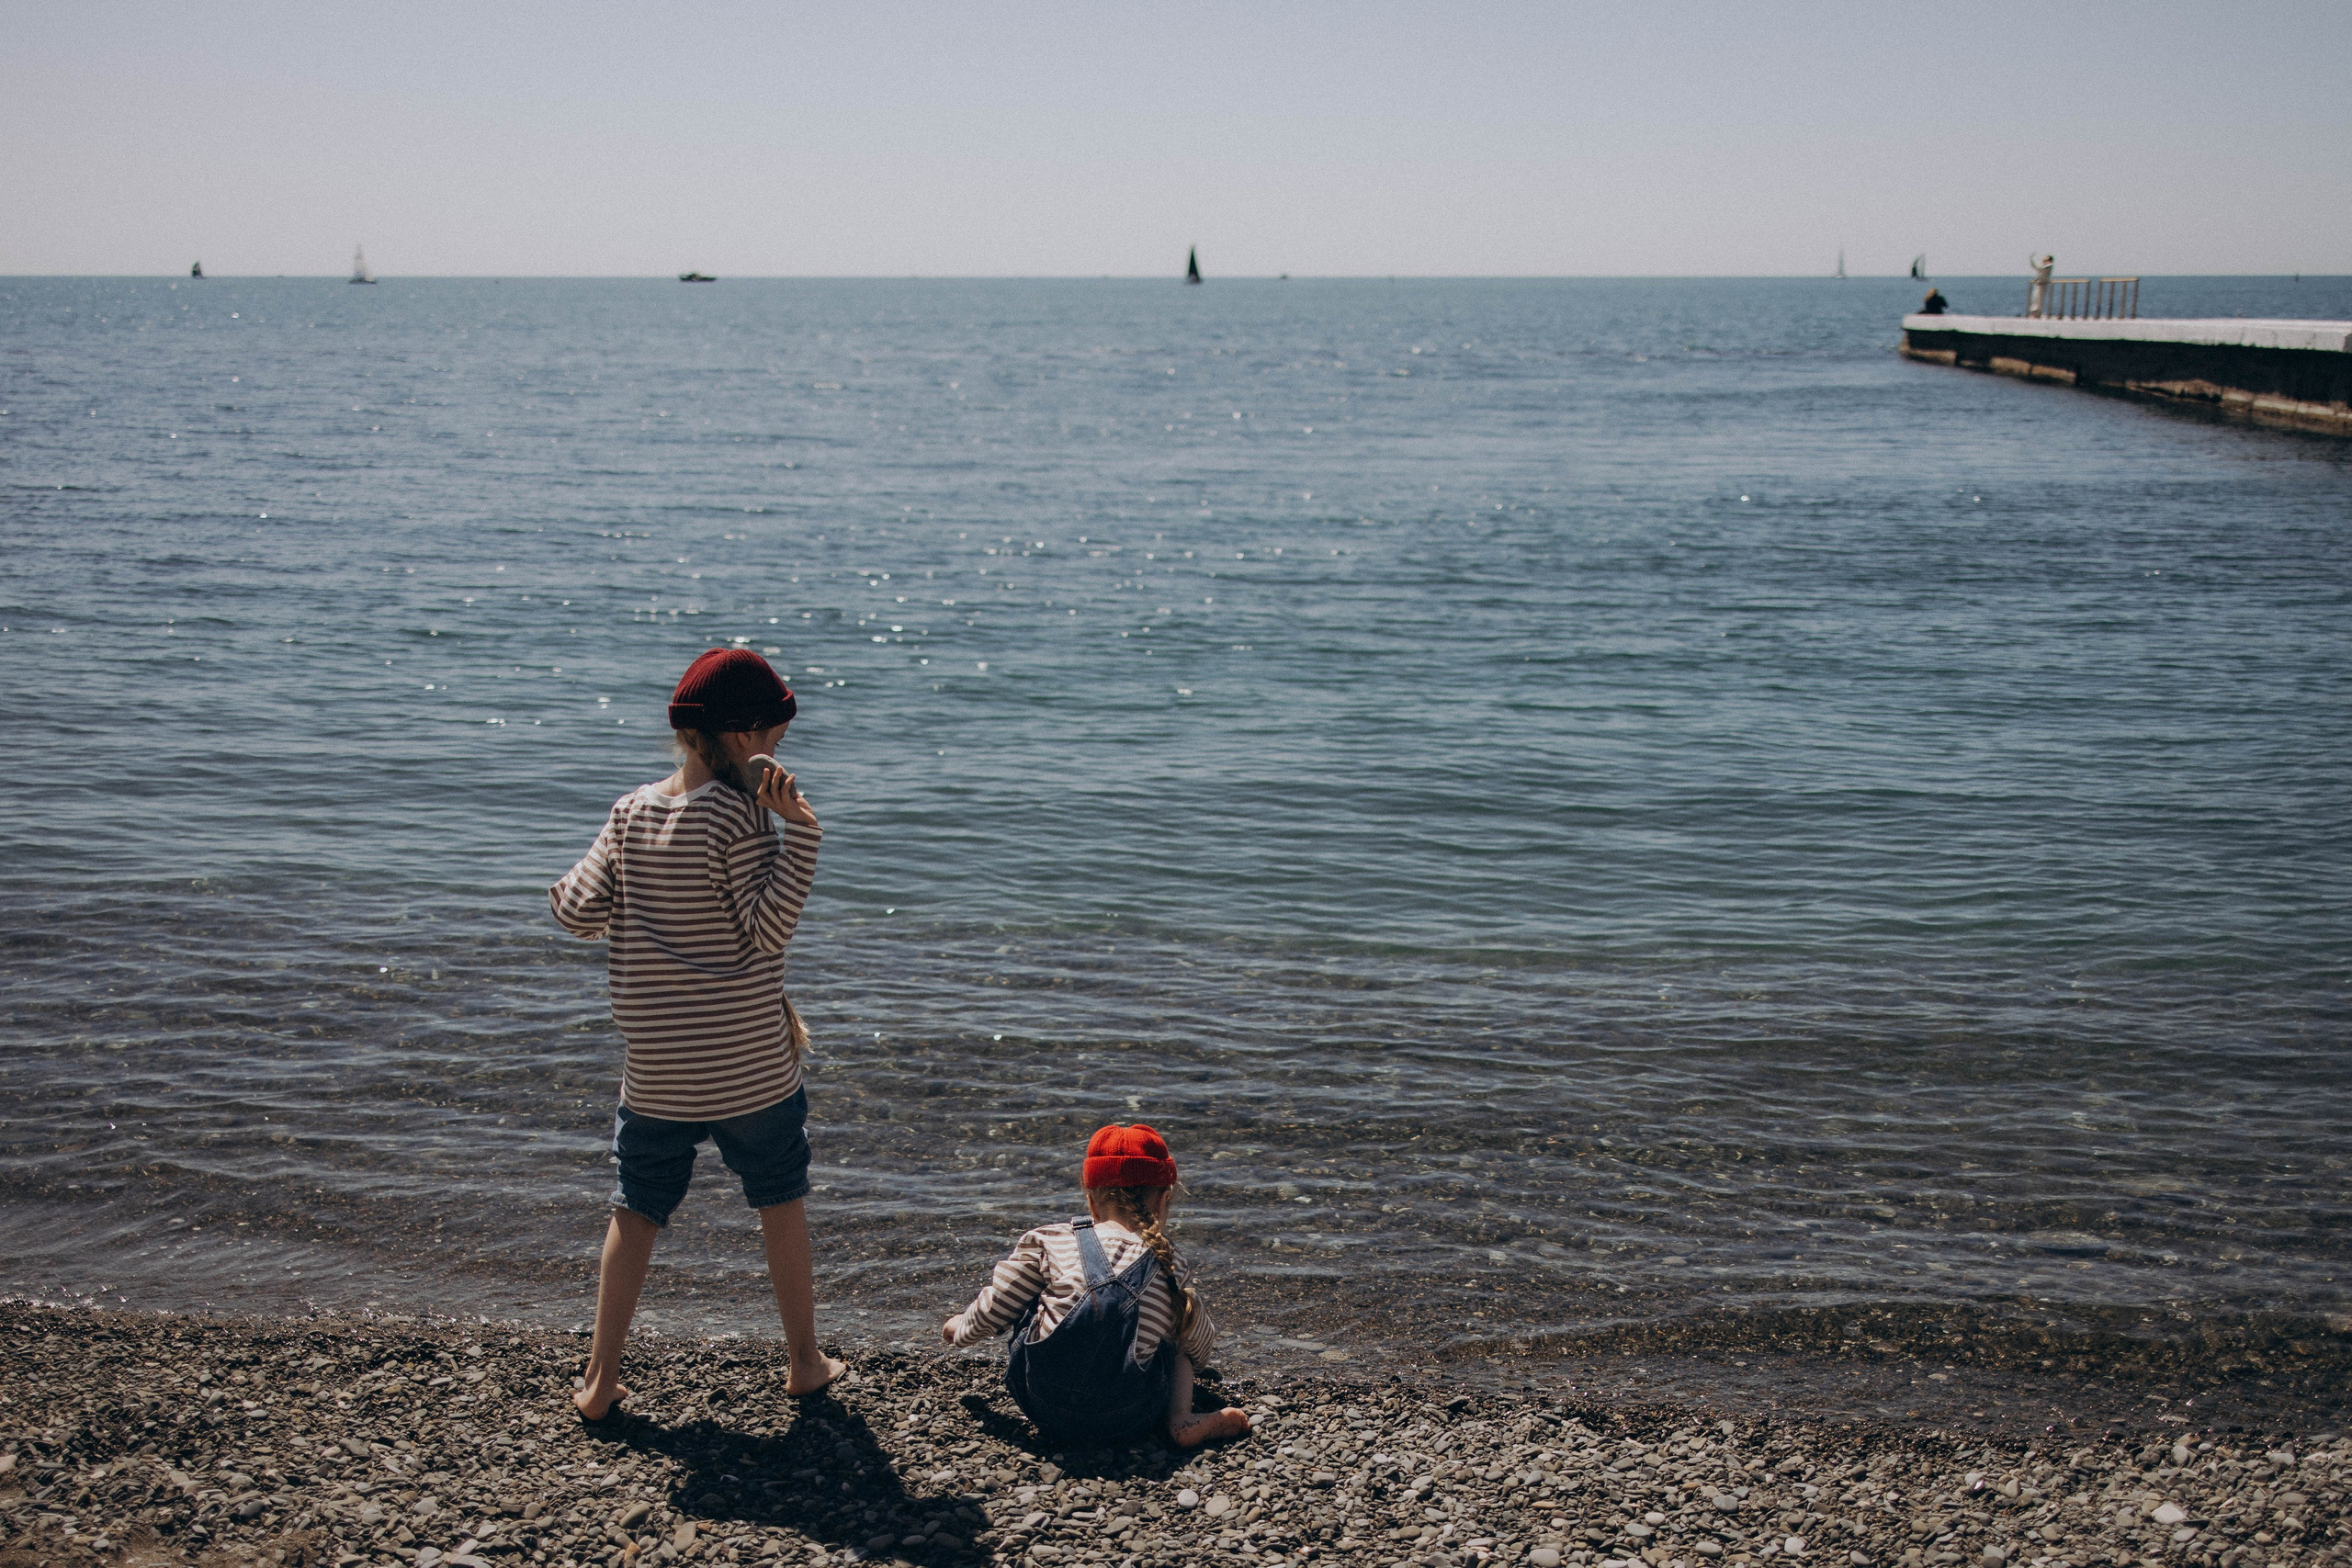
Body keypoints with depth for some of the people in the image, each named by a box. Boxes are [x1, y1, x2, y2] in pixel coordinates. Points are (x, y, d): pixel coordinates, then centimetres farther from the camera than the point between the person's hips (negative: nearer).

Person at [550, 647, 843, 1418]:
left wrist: (562, 890, 24)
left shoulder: (632, 812, 0)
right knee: (781, 1202, 14)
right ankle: (804, 1361, 24)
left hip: (655, 1068, 4)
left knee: (636, 1212, 13)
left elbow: (580, 912, 2)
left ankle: (600, 1380, 13)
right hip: (751, 1063, -3)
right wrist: (800, 830, -20)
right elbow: (769, 929, -16)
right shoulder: (739, 812, -14)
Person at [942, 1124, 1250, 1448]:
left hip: (1042, 1408, 0)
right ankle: (1182, 1420, 6)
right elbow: (1201, 1347, 17)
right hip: (1125, 1421, 0)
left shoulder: (1048, 1242, 0)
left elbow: (991, 1310, 5)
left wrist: (961, 1329, 28)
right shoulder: (1172, 1269, 3)